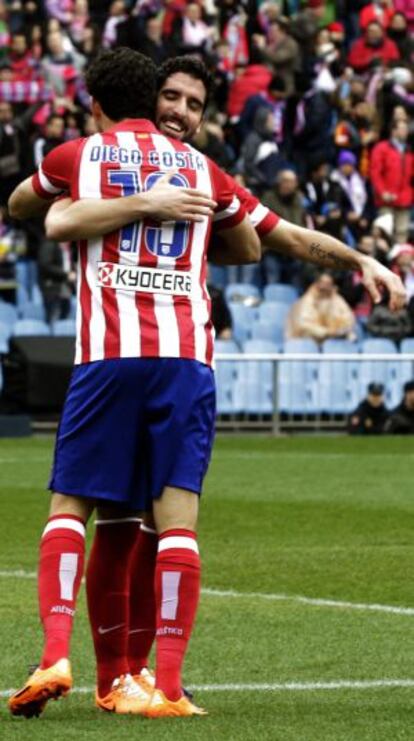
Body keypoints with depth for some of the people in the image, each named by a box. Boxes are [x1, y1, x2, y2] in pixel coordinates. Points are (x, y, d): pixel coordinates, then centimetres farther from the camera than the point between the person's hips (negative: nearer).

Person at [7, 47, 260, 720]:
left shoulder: (78, 156, 12)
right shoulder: (199, 167, 18)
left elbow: (19, 205, 33)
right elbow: (250, 247, 34)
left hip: (109, 354, -1)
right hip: (188, 354, 1)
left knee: (69, 506, 5)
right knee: (176, 516, -4)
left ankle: (55, 654, -13)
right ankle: (167, 685, -11)